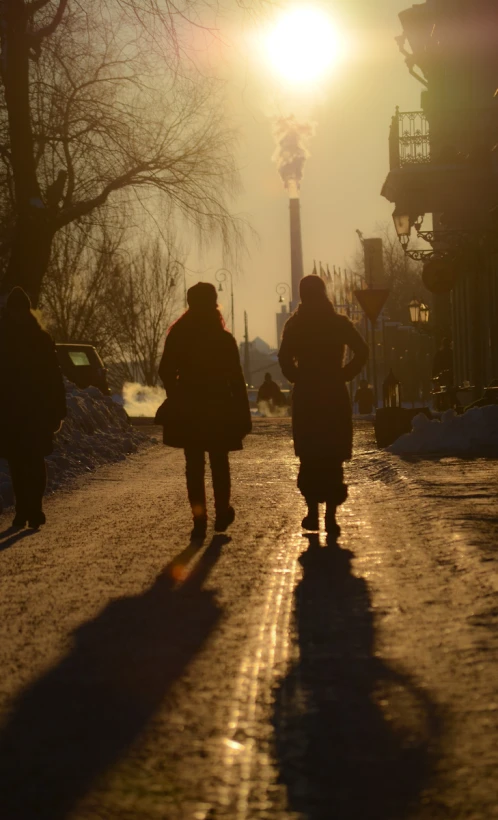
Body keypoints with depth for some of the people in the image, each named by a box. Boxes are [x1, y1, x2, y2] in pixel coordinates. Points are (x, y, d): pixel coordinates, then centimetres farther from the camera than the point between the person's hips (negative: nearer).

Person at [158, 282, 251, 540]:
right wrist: (243, 415, -3)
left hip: (187, 412, 1)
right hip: (219, 410, -1)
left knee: (194, 464, 5)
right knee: (219, 463, 14)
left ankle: (199, 517, -3)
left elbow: (165, 372, 0)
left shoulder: (177, 337, -3)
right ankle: (222, 513, 23)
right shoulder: (224, 339, -8)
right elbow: (236, 379, -8)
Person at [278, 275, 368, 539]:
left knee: (309, 458, 9)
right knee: (334, 459, 3)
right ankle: (331, 515, -3)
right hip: (335, 397, 0)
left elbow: (285, 358, -12)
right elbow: (362, 352, -8)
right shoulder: (339, 323, 2)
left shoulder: (295, 324, 0)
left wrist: (298, 378, 3)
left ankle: (313, 511, 4)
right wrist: (343, 375, 1)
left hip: (306, 398, 0)